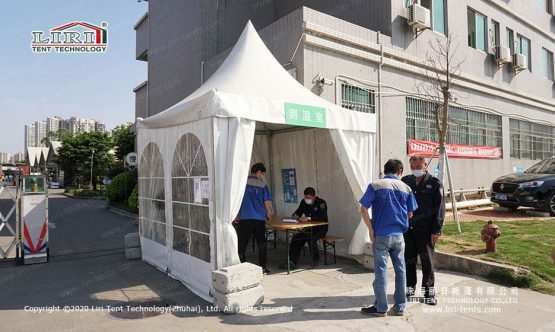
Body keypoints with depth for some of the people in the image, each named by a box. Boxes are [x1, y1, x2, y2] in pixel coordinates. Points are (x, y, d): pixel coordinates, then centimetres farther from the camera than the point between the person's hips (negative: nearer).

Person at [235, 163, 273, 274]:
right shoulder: (262, 184, 2)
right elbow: (267, 202, 0)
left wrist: (236, 215, 5)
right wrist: (268, 215, 17)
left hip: (244, 219, 0)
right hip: (259, 219, 1)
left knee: (242, 244, 8)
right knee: (261, 244, 13)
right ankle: (263, 268, 18)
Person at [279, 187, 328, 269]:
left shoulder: (321, 203, -14)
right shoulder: (303, 202, 6)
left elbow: (322, 217, -28)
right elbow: (297, 213, 12)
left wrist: (309, 218, -39)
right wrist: (295, 216, -13)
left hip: (321, 228, -6)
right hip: (308, 228, 6)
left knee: (311, 239, -32)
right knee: (295, 238, -17)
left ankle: (316, 260, -8)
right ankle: (292, 262, -16)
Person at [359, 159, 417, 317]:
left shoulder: (375, 185, -5)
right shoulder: (406, 188, 3)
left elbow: (363, 209, -12)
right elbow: (410, 214, 8)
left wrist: (371, 230, -5)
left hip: (381, 236, -3)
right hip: (399, 236, 3)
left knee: (381, 272, 5)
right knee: (400, 271, 12)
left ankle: (381, 308, 15)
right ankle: (400, 307, 22)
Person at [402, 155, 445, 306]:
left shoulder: (435, 183, -1)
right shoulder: (405, 181, 8)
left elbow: (440, 208, -2)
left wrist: (436, 231, -7)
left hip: (425, 230, -3)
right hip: (407, 228, 3)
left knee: (427, 261, 7)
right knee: (408, 259, 10)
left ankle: (428, 290, 21)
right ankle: (409, 286, 25)